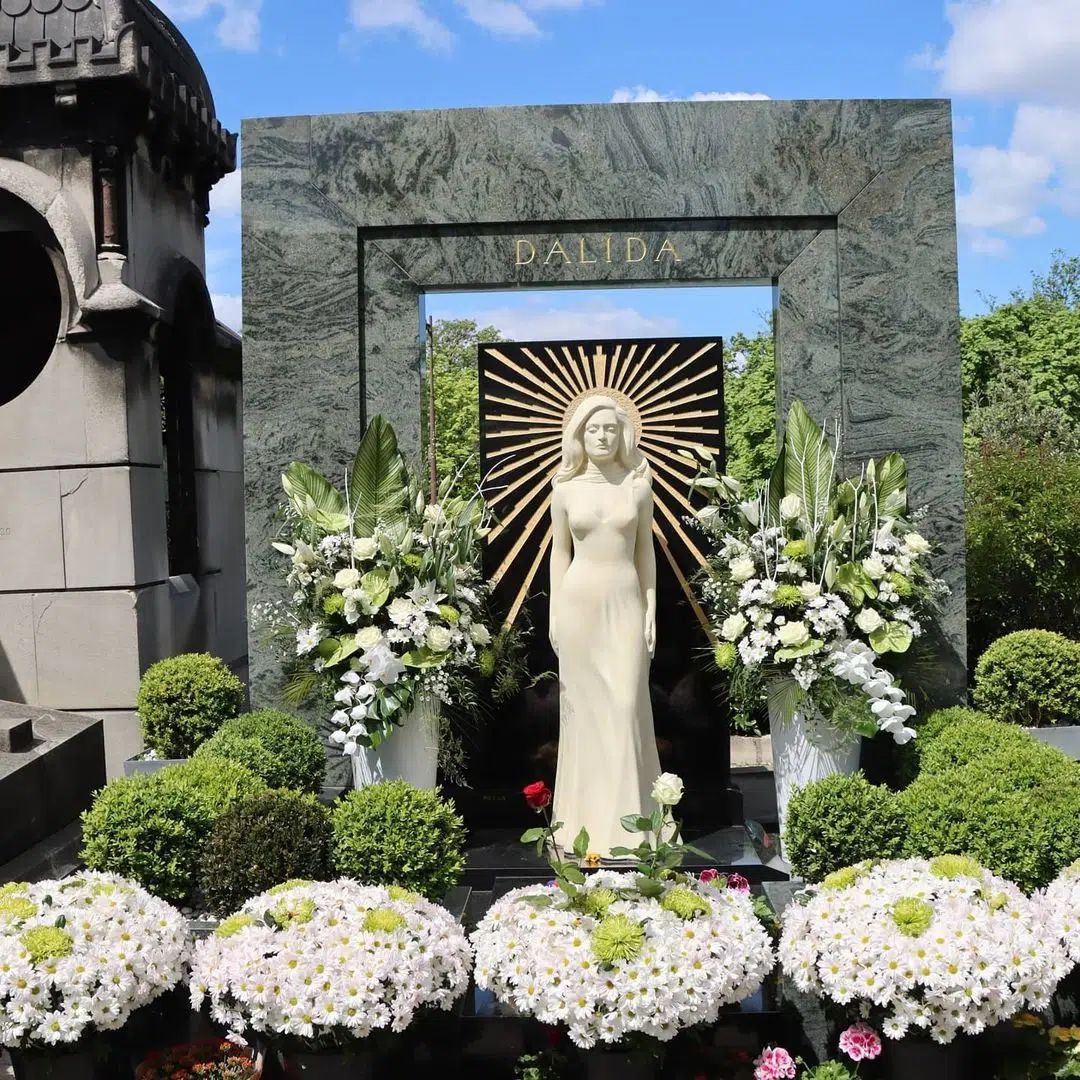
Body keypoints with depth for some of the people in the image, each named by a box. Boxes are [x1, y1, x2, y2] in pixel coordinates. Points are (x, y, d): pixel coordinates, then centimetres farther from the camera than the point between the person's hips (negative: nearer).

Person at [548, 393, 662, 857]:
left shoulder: (638, 483, 1)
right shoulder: (565, 489, 0)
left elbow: (645, 549, 4)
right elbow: (559, 552, 5)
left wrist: (652, 609, -1)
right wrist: (554, 613, 1)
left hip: (626, 602, 0)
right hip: (579, 602, 0)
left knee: (626, 704, -3)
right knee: (583, 704, 5)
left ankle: (626, 814, 6)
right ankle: (587, 806, 17)